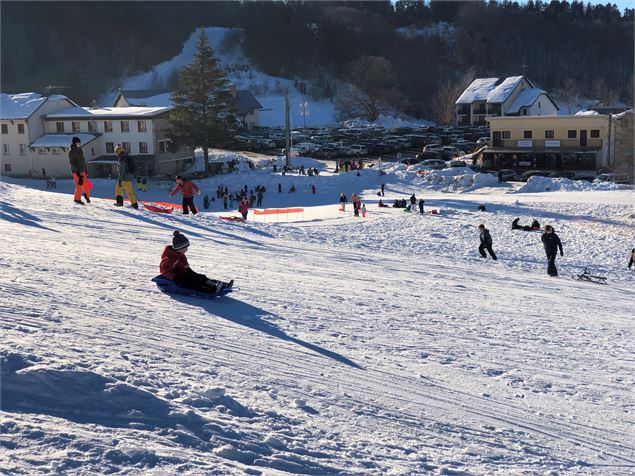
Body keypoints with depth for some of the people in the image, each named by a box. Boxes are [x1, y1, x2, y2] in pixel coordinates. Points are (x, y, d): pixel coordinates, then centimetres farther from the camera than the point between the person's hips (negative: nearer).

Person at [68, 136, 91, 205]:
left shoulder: (80, 150, 13)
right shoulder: (71, 152, -9)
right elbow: (72, 163, -14)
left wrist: (85, 169, 20)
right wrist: (77, 172, -18)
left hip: (82, 170, 6)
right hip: (76, 171, -6)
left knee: (86, 184, 7)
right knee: (79, 185, -5)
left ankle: (87, 196, 21)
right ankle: (77, 199, 6)